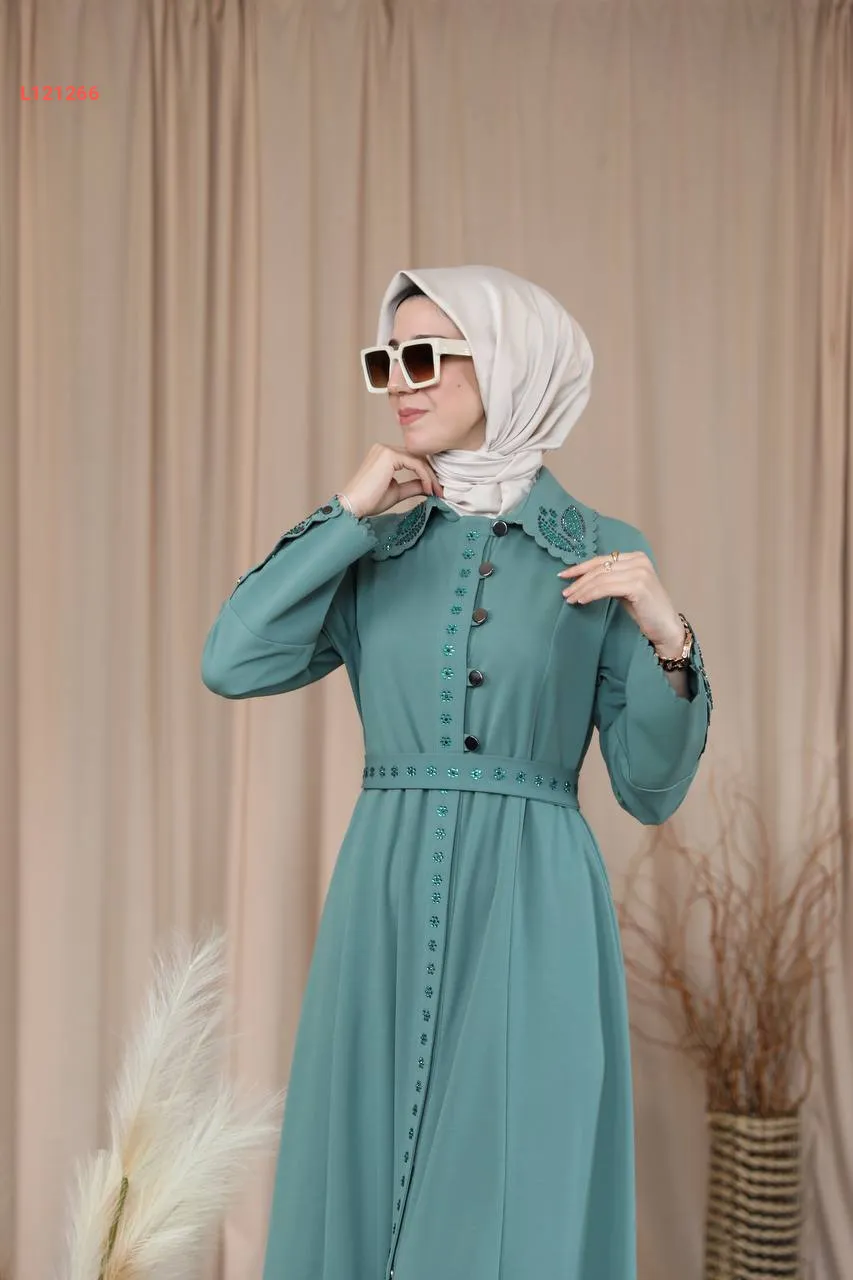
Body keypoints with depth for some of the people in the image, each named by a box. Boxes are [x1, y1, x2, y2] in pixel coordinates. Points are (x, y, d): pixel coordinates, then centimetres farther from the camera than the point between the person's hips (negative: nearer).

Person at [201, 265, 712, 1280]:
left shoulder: (604, 554, 1)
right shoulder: (374, 547, 9)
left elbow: (651, 790, -1)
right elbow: (234, 664, -8)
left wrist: (669, 644, -17)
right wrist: (349, 516, -6)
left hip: (532, 909, -3)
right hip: (385, 902, 3)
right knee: (367, 1193, 11)